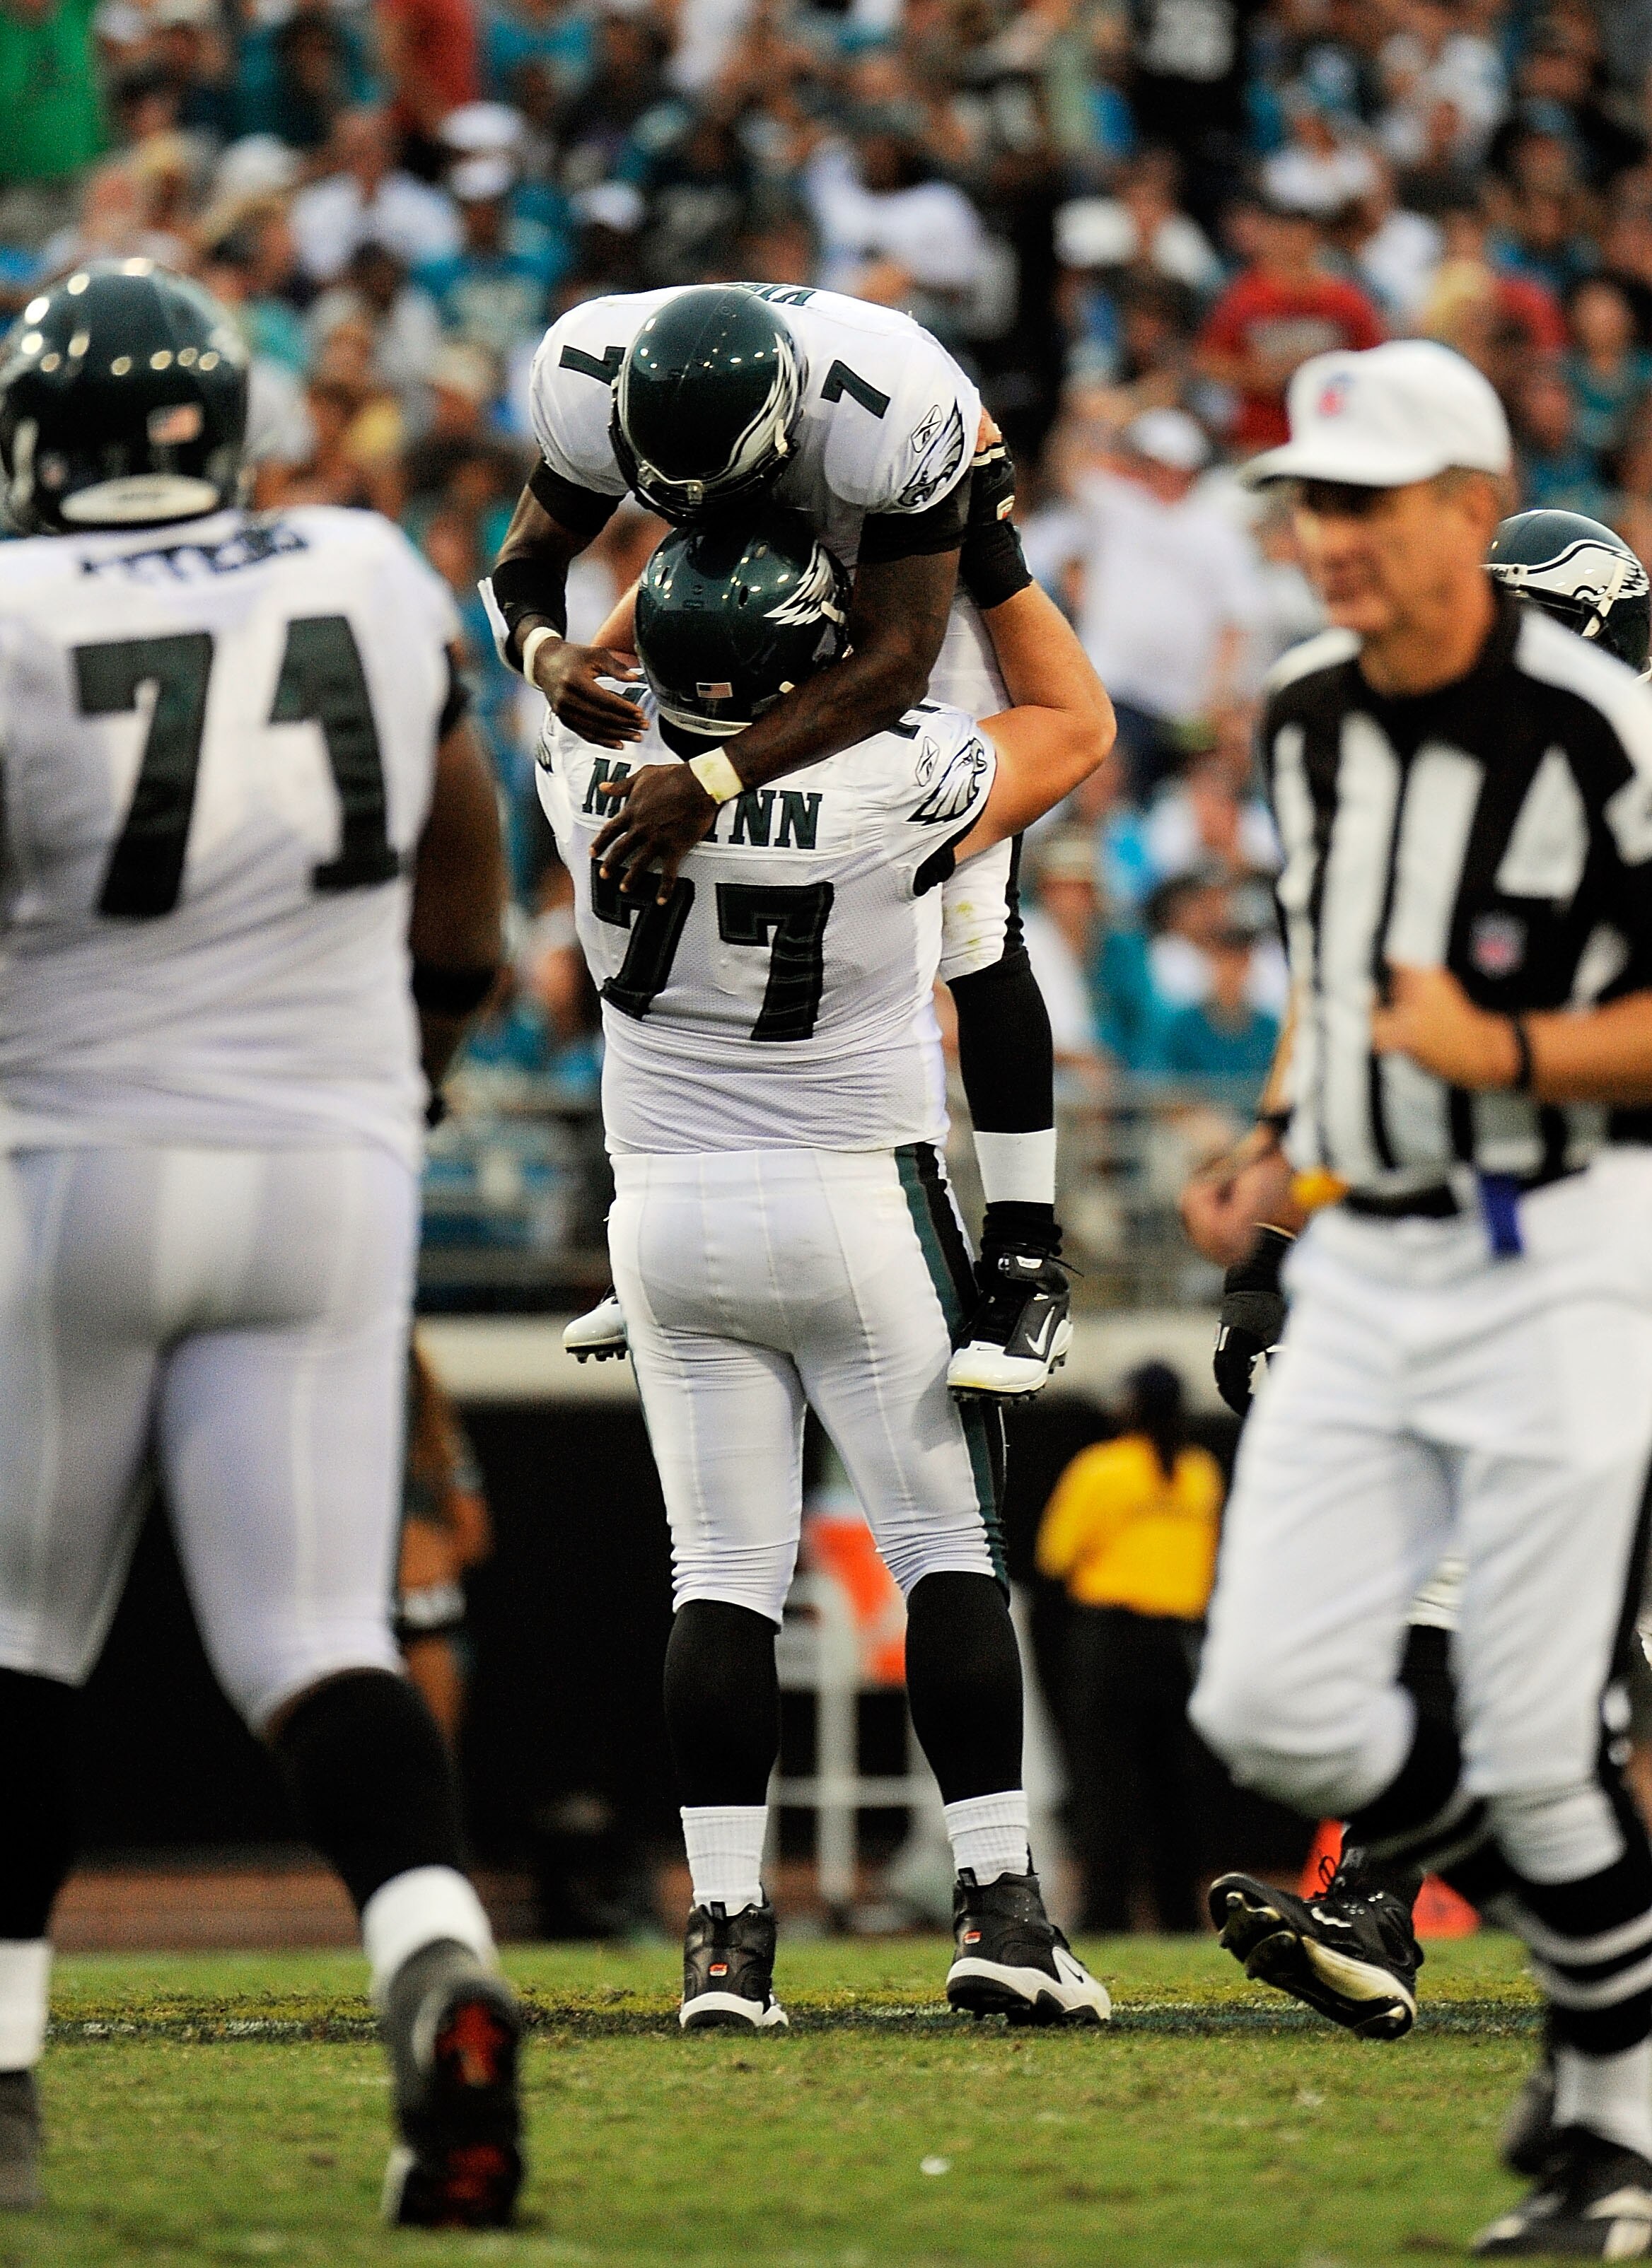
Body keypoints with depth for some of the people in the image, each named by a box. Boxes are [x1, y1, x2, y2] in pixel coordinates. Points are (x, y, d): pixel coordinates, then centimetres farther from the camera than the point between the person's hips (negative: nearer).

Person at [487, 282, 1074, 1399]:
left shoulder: (889, 411, -43)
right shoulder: (592, 376, -30)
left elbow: (893, 664, -40)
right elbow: (533, 553, -14)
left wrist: (714, 783, -47)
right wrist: (544, 649, -38)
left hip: (922, 574, -5)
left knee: (973, 930, -13)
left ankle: (1026, 1268, -9)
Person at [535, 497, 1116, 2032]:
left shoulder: (597, 771, -12)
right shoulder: (889, 790, -20)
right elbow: (1076, 725, -1)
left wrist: (697, 534, 11)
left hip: (668, 1214, 3)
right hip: (861, 1211, -3)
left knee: (723, 1571, 6)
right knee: (948, 1547, 5)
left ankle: (723, 1931, 0)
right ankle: (996, 1902, -1)